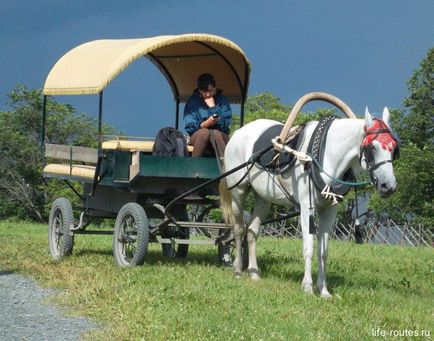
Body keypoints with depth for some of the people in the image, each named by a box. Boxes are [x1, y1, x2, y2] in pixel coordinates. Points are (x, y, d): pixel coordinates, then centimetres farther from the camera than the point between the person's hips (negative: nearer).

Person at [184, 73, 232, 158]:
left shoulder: (222, 100, 6)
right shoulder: (192, 101, 5)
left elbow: (226, 123, -6)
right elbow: (189, 126, -4)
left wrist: (213, 107, -12)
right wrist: (205, 124, -21)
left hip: (220, 137, 0)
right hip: (197, 136, 0)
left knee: (215, 133, -34)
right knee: (204, 132, -34)